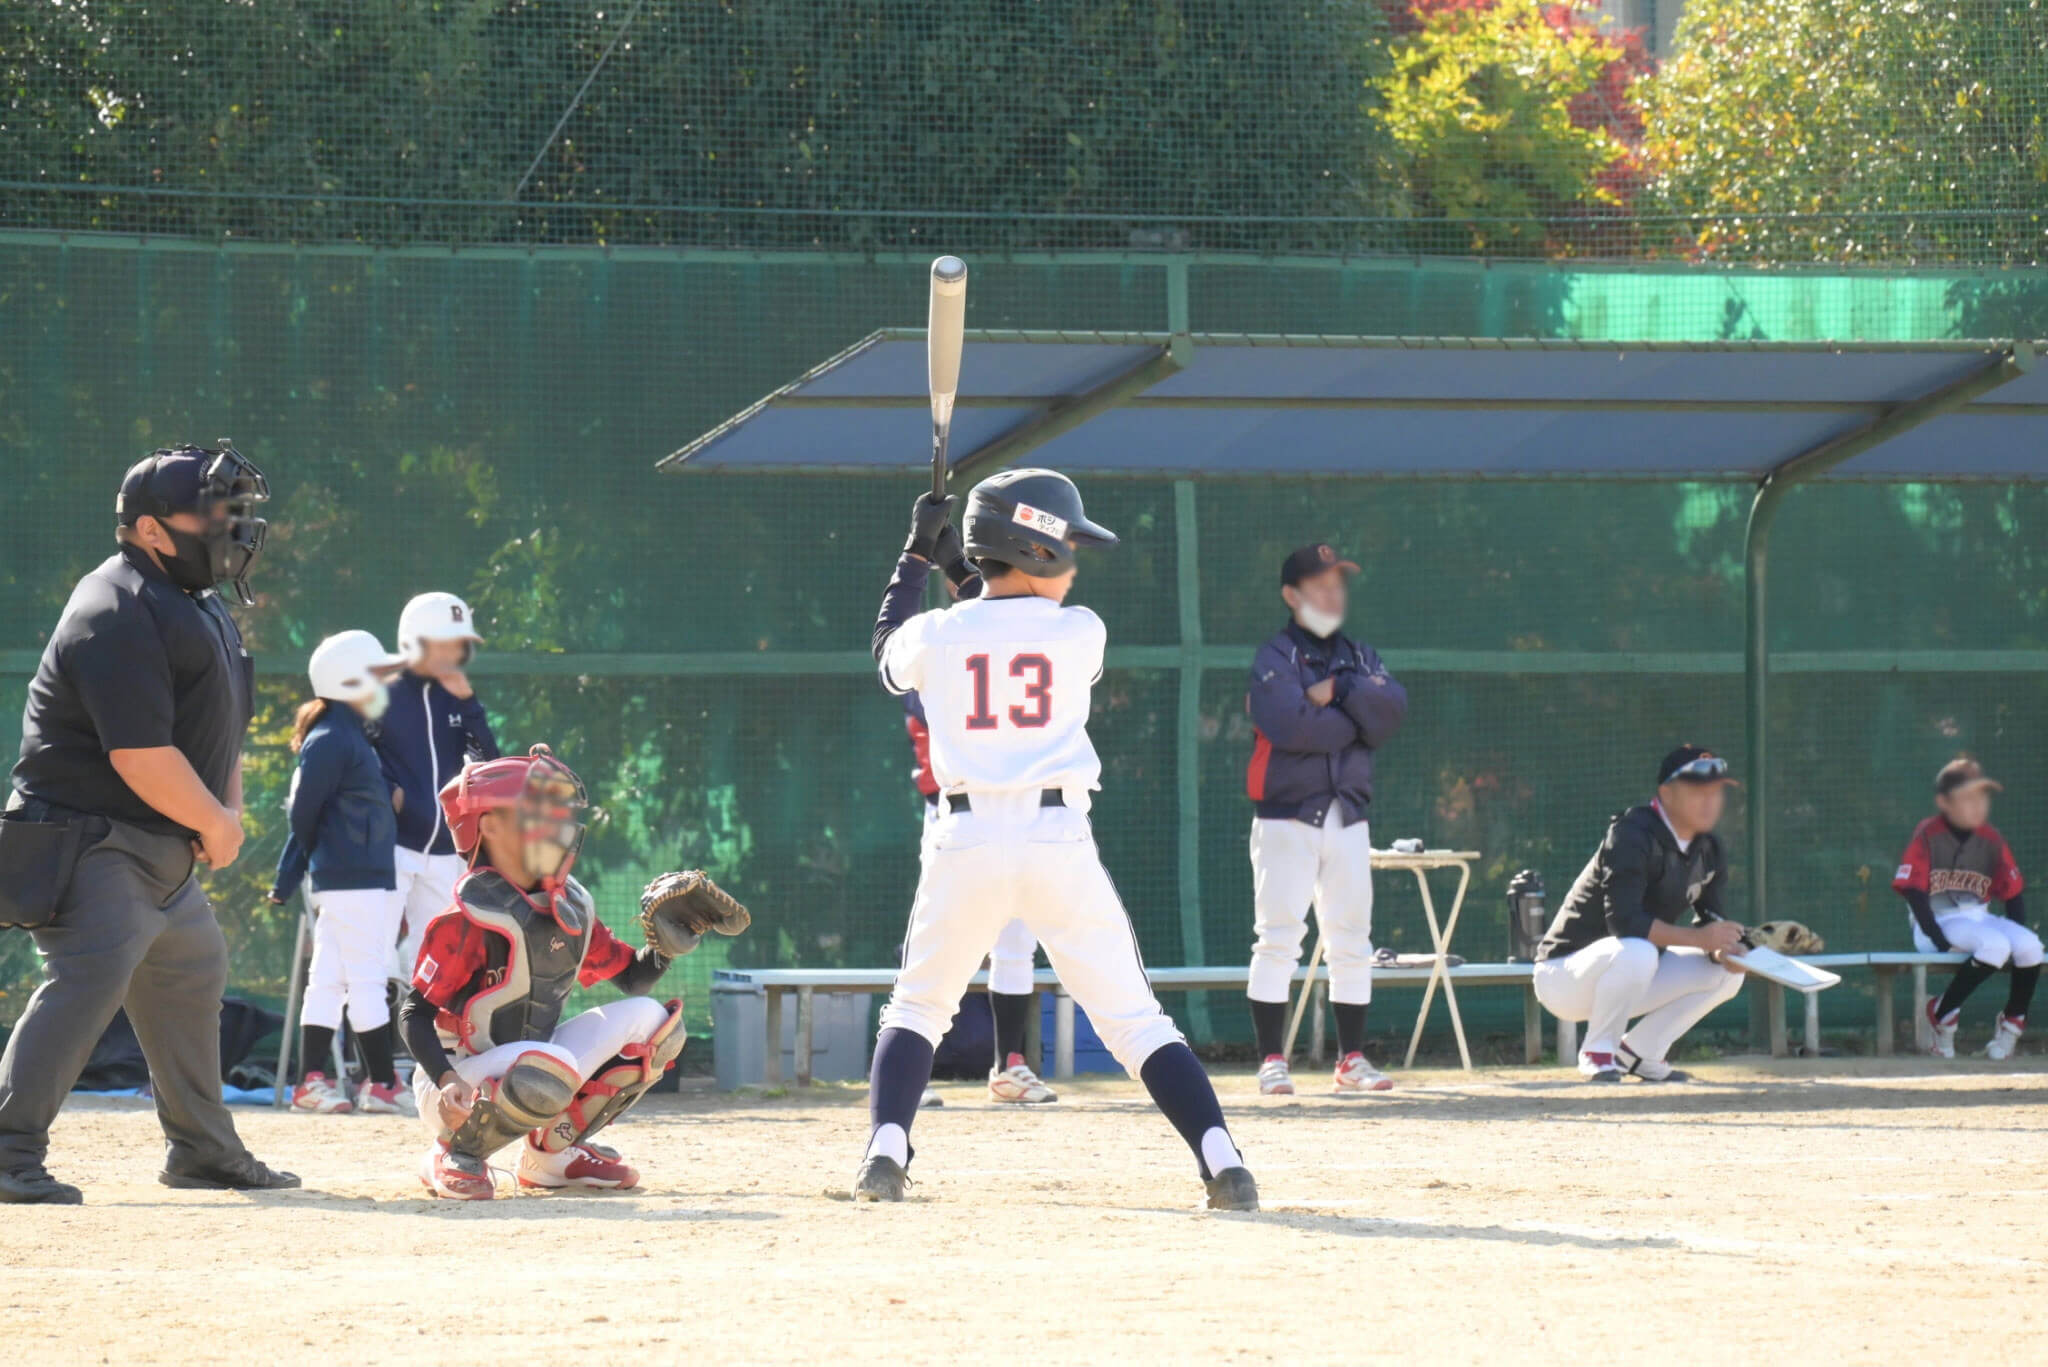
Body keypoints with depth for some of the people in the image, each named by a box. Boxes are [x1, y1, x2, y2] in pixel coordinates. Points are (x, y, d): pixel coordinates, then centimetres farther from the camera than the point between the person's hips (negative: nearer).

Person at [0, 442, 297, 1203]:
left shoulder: (201, 605, 15)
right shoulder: (119, 614, -20)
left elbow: (218, 723, 24)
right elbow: (140, 756, -26)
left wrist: (228, 808, 6)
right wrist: (216, 822, -14)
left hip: (166, 852, 11)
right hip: (95, 842, -11)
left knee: (192, 977, 20)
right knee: (87, 978, -23)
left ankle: (202, 1152, 33)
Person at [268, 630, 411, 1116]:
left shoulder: (352, 735, 17)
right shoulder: (330, 739, -13)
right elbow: (304, 809, -13)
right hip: (352, 880, -9)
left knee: (329, 981, 8)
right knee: (368, 983, -5)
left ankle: (312, 1082, 8)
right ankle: (383, 1085, -1)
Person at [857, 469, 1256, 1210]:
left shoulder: (938, 634, 3)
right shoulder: (1080, 632, -1)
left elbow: (887, 653, 27)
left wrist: (918, 552, 34)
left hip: (965, 842, 1)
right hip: (1059, 839, -1)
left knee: (916, 1007, 18)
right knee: (1134, 1017, 2)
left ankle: (884, 1152, -1)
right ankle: (1223, 1162, -9)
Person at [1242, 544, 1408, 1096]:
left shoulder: (1360, 658, 15)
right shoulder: (1275, 658, -3)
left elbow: (1393, 708, -3)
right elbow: (1289, 725, -20)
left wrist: (1337, 692, -12)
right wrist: (1357, 721, -8)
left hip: (1348, 817, 5)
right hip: (1287, 817, -5)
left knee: (1352, 942, 6)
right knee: (1277, 938, -9)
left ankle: (1351, 1060, 12)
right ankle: (1272, 1061, -6)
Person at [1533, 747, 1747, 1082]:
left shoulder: (1708, 851, 3)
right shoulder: (1633, 836, -23)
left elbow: (1709, 920, 7)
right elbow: (1624, 921, -33)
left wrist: (1722, 950, -17)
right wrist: (1700, 938, -34)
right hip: (1563, 977, -8)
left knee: (1726, 971, -2)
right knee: (1637, 951, -38)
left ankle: (1636, 1052, 7)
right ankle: (1598, 1054, -16)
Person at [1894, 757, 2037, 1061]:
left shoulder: (1991, 841, 6)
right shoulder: (1927, 836, -8)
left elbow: (2013, 894, 11)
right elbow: (1914, 892, -13)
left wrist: (2019, 935, -3)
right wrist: (1941, 942, -20)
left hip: (1978, 918, 5)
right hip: (1939, 923, -5)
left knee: (2030, 946, -22)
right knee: (1996, 945, -32)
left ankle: (2013, 1022, -1)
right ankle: (1943, 1014, -15)